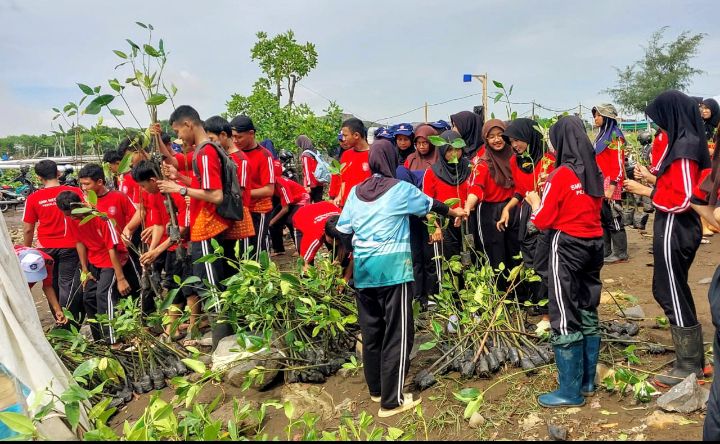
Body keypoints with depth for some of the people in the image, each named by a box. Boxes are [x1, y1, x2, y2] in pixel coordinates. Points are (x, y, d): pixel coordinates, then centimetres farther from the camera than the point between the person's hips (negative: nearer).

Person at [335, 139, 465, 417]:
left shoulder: (355, 192, 9)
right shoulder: (401, 189, -3)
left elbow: (342, 231, 11)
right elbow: (431, 205, 13)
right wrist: (455, 212, 31)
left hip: (363, 267, 6)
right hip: (393, 266, -5)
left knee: (370, 330, 15)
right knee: (396, 333, 1)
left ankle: (376, 389, 29)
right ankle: (391, 401, 6)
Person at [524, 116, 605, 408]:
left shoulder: (561, 175, -14)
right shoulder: (594, 172, 6)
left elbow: (543, 221, -12)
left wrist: (534, 202, 8)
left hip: (567, 248, -8)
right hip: (594, 244, 8)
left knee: (565, 317, -1)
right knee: (588, 312, 16)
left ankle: (571, 391, 5)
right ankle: (587, 379, 27)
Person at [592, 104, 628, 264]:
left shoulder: (615, 135, -11)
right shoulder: (602, 135, 16)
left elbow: (618, 164, -16)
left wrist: (612, 187, -21)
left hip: (610, 185, -9)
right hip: (600, 185, 9)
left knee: (614, 219, -4)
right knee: (602, 218, 12)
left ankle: (620, 253, 4)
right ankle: (605, 251, 20)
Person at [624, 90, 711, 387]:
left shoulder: (684, 147, -18)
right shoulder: (686, 142, 11)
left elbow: (682, 199, -21)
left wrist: (647, 192, -13)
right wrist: (652, 177, 11)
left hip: (674, 229, -10)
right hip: (679, 227, 10)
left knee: (673, 295, 1)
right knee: (669, 290, 19)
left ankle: (689, 366, 15)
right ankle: (693, 356, 31)